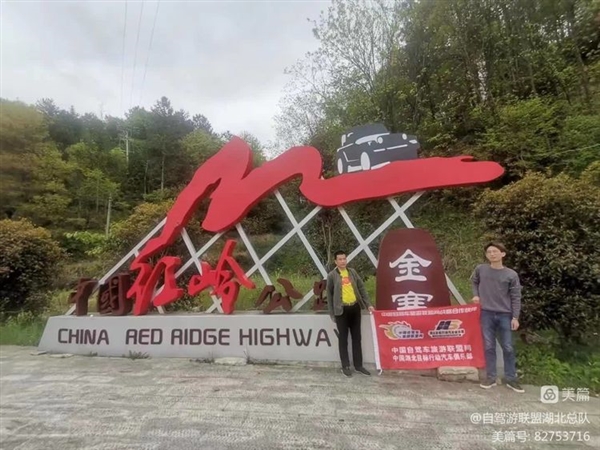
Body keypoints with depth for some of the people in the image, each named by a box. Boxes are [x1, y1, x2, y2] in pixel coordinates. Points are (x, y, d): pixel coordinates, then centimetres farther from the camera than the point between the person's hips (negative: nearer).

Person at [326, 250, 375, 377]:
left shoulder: (352, 272, 7)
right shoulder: (332, 275, -4)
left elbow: (362, 288, 10)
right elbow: (329, 294, -1)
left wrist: (368, 304, 3)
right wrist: (332, 313, -3)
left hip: (355, 308, 4)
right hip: (341, 310, -4)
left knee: (357, 337, 12)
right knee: (343, 338, 6)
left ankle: (358, 365, 24)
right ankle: (345, 366, 18)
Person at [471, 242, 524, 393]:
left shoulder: (511, 275, -3)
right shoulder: (480, 270, 0)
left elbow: (516, 298, -1)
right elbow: (474, 281, 21)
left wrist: (515, 317, -6)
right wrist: (476, 295, 6)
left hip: (505, 315, -1)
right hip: (486, 314, 1)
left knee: (508, 348, 7)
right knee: (489, 347, 6)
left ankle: (511, 379, 21)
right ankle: (490, 377, 16)